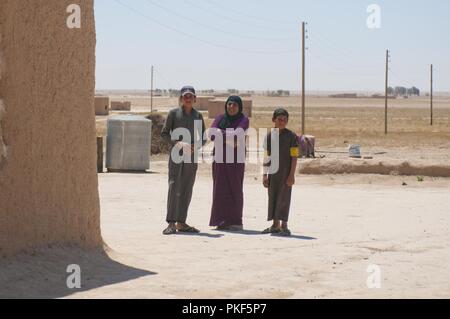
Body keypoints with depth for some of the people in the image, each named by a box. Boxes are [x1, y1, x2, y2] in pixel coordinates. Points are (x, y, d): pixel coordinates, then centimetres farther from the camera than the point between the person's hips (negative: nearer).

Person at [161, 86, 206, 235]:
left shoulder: (198, 116, 10)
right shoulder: (174, 113, 2)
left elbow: (203, 137, 14)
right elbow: (164, 133, 1)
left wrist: (196, 146, -7)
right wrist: (178, 143, -14)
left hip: (191, 155, 4)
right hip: (176, 155, -4)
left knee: (187, 189, 4)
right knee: (174, 186, -12)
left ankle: (181, 222, 10)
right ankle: (171, 223, -15)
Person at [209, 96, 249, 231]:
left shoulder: (243, 120, 2)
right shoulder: (219, 118, 12)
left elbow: (238, 133, -16)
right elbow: (212, 134, -3)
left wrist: (221, 134, -10)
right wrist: (229, 140, -12)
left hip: (236, 159, -3)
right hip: (220, 158, 3)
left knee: (235, 188, -5)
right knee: (221, 189, -1)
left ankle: (236, 222, -2)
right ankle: (223, 221, 2)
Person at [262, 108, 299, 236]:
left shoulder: (291, 136, -6)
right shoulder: (269, 136, 6)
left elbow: (294, 157, -7)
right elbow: (267, 157, 11)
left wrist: (292, 175, -13)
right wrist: (265, 174, 8)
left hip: (285, 173, -5)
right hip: (273, 173, 5)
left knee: (284, 198, -3)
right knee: (273, 197, 10)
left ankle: (284, 226, 2)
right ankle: (275, 225, 20)